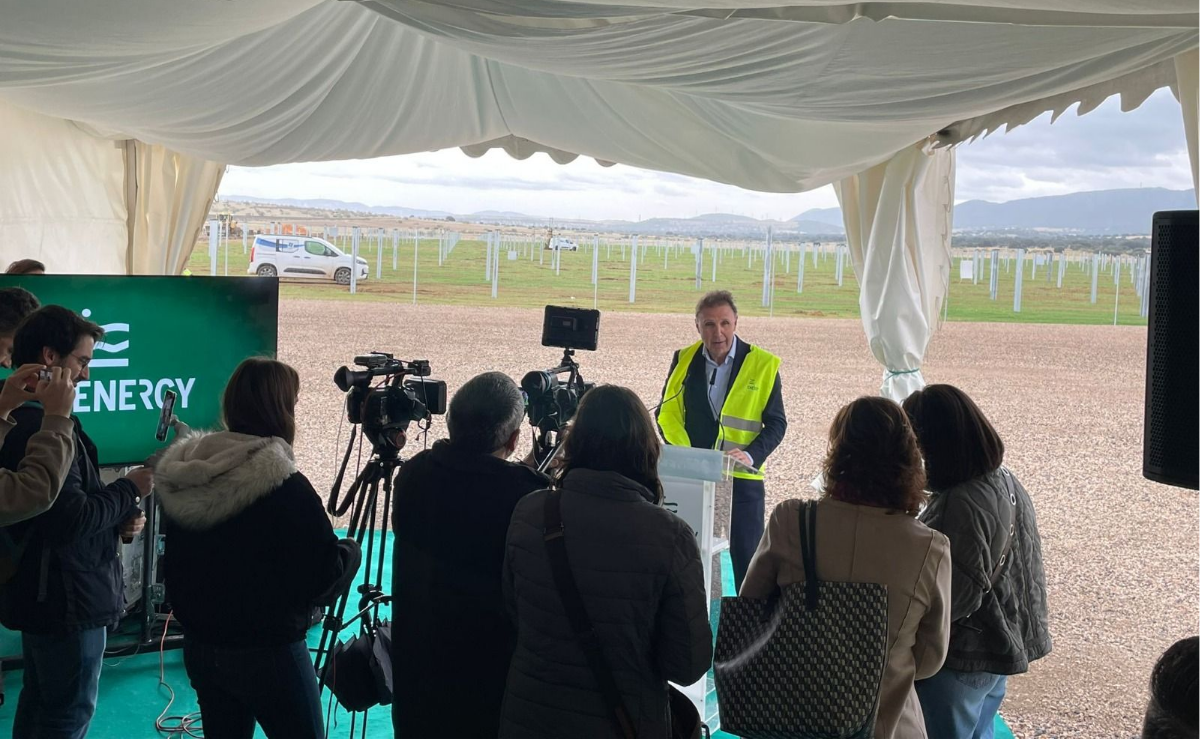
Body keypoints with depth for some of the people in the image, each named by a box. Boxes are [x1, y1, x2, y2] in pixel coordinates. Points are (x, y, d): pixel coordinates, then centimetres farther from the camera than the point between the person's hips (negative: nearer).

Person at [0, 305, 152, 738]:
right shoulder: (44, 427, -24)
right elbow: (71, 520, -27)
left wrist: (117, 520, 2)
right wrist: (130, 489, -13)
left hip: (38, 592, 10)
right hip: (67, 597, -10)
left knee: (40, 700, 20)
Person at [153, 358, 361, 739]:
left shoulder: (182, 481, -1)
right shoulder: (283, 486, -22)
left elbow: (177, 562, 11)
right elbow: (325, 576, -16)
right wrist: (352, 550, 4)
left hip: (201, 646, 7)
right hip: (268, 651, -7)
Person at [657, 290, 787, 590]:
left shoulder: (763, 365, -3)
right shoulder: (684, 360, 4)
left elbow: (776, 423, 0)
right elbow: (667, 414, 7)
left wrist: (751, 455, -17)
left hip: (743, 479, -2)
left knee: (748, 562, 3)